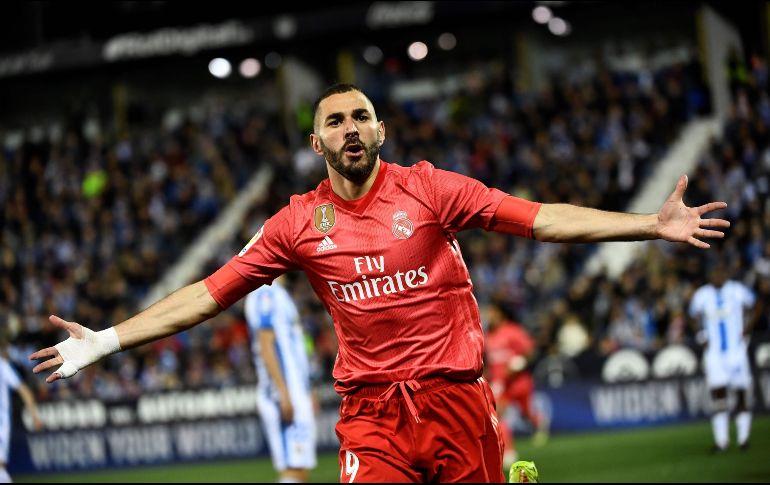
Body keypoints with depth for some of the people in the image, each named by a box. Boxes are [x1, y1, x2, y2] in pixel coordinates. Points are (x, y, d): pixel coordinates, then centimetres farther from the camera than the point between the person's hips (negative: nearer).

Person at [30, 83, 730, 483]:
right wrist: (108, 340, 2)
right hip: (372, 413, 0)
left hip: (457, 400, 0)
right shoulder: (298, 222, 6)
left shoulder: (427, 188, 1)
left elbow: (540, 219, -3)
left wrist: (653, 225, -12)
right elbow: (210, 293, 7)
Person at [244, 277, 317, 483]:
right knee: (294, 469, -14)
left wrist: (306, 392, 26)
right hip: (285, 394, -10)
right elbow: (266, 346, -18)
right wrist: (283, 393, -22)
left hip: (296, 392, 10)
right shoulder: (265, 294, -11)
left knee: (301, 469, 7)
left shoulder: (277, 293, 19)